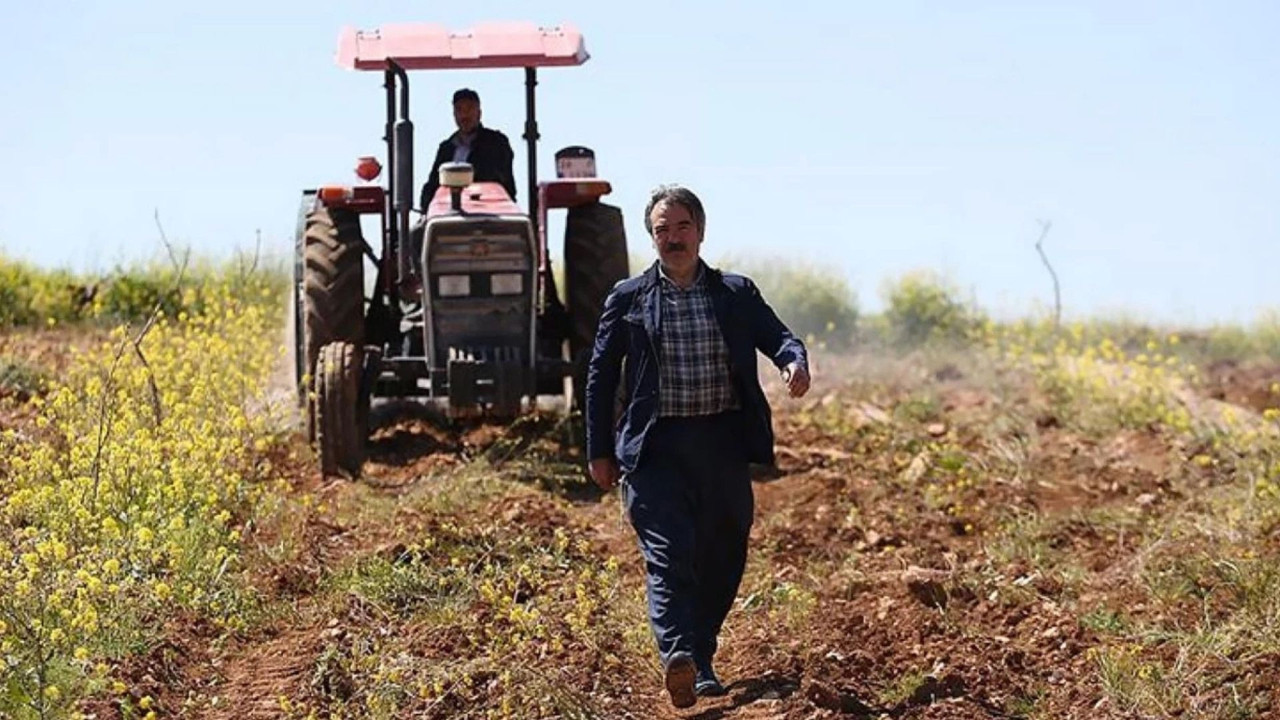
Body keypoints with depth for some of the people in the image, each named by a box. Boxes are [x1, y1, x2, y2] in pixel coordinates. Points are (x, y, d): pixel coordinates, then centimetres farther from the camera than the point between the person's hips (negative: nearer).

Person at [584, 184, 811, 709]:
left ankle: (701, 662, 23)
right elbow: (601, 375, 8)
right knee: (669, 553, -17)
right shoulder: (628, 299, 5)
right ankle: (677, 655, -31)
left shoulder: (737, 294, 9)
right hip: (656, 446, -3)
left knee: (721, 559, 8)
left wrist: (795, 362, -19)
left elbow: (778, 337, 6)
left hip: (723, 443, 3)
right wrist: (599, 451, 5)